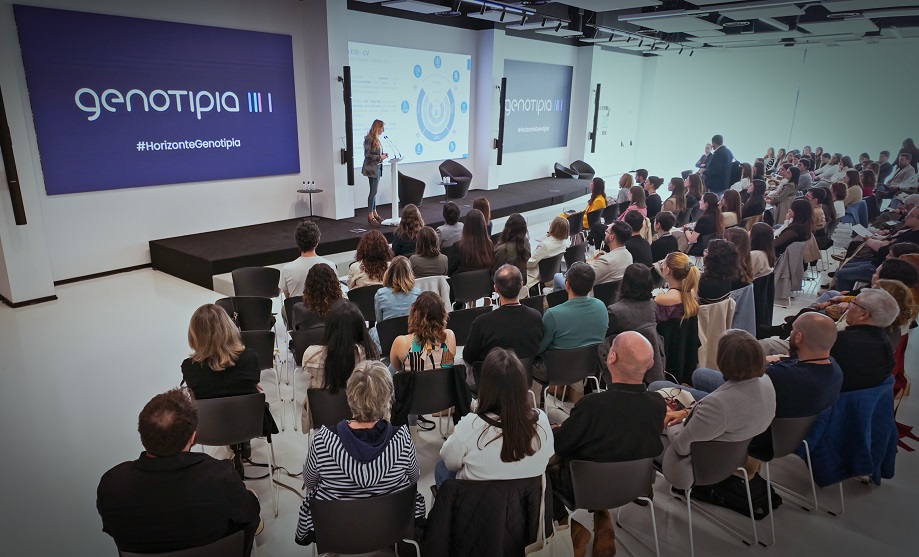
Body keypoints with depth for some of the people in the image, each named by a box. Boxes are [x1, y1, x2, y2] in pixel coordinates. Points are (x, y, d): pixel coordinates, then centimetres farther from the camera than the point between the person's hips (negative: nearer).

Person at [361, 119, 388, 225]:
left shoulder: (376, 139, 11)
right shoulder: (369, 139, -14)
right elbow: (367, 155, -16)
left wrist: (382, 155, 2)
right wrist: (379, 157, -17)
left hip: (377, 167, 9)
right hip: (372, 168, -9)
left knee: (374, 192, 13)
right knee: (373, 191, -5)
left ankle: (374, 213, 20)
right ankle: (370, 216, 1)